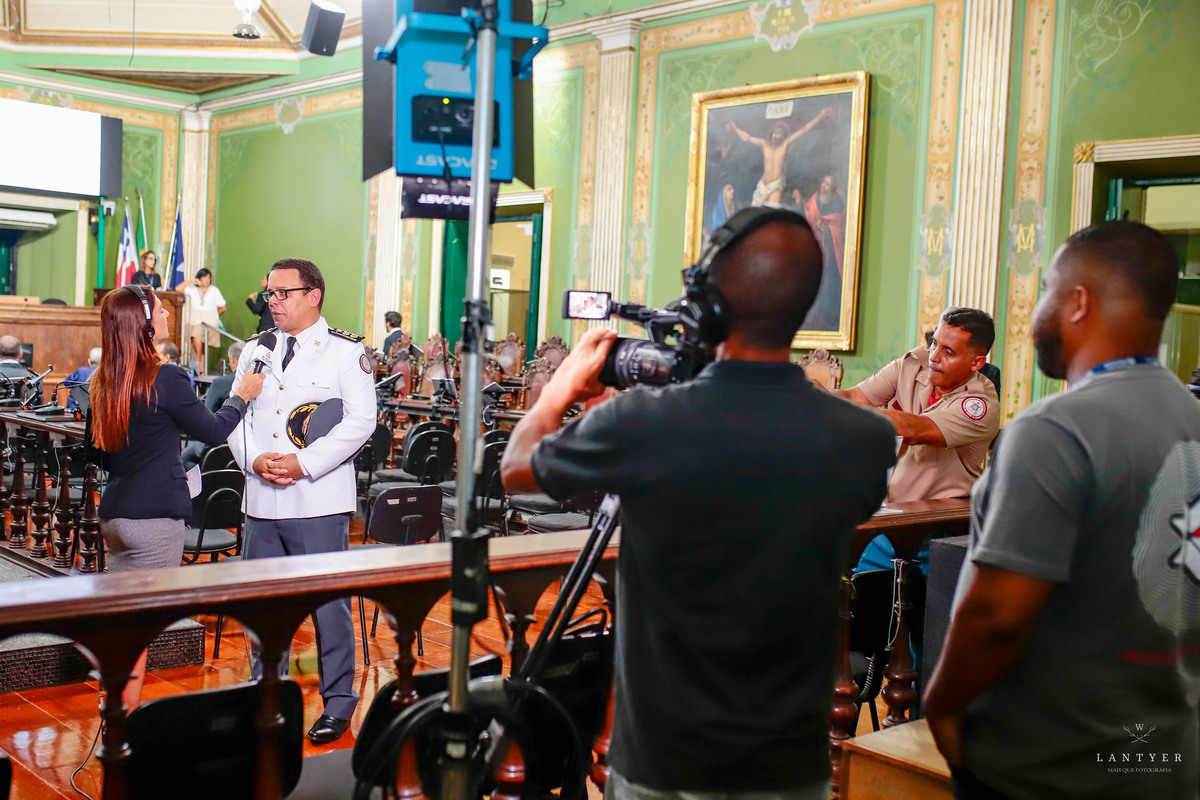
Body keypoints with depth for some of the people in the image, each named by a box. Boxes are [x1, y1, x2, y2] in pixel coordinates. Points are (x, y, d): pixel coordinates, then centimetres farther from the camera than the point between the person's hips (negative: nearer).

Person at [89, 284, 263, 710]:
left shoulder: (102, 383, 6)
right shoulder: (165, 379, -15)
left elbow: (98, 453, 15)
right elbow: (213, 429, -4)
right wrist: (243, 394, 11)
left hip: (113, 511, 7)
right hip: (155, 516, -7)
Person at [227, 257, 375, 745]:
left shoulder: (345, 352, -2)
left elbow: (361, 421, -9)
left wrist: (303, 462, -16)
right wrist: (254, 459, -7)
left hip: (319, 501, -5)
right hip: (262, 500, 5)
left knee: (328, 599, -1)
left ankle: (338, 700, 14)